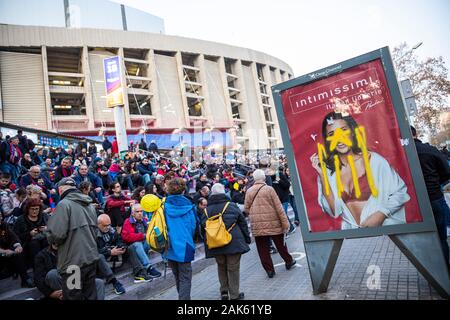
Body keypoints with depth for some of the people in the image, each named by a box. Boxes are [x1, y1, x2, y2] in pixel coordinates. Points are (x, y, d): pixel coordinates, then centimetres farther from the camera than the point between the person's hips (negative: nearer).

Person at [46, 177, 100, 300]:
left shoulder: (64, 204, -11)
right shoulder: (90, 205, 12)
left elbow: (57, 234, -18)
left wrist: (51, 239, 2)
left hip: (73, 261, -7)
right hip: (91, 258, 7)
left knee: (73, 296, 7)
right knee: (90, 295, 17)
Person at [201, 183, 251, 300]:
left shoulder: (206, 210, 1)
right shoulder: (231, 206, -6)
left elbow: (203, 228, 6)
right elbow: (242, 223, -1)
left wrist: (207, 242, 17)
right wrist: (247, 238, 10)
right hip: (233, 242, -3)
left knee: (221, 267, 21)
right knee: (233, 268, 7)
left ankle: (224, 291, 24)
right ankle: (234, 295, 15)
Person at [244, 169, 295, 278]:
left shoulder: (249, 191, 1)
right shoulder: (269, 189, -8)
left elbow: (246, 209, 5)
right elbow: (279, 207, -9)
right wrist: (285, 222, -5)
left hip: (256, 225, 2)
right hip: (273, 223, -2)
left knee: (263, 249, 10)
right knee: (280, 244, 17)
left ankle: (269, 269, 15)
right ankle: (289, 261, 34)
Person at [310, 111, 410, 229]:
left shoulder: (373, 160, -6)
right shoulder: (328, 170, -2)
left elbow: (400, 192, 0)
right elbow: (334, 212, -7)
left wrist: (381, 214, -14)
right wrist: (322, 175, -12)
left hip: (386, 227, 1)